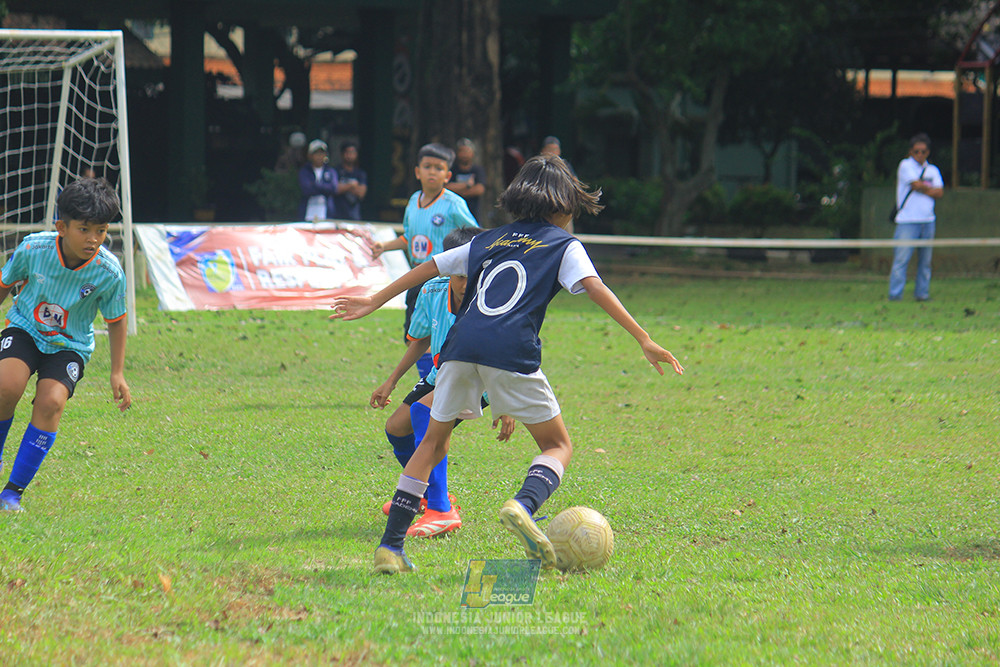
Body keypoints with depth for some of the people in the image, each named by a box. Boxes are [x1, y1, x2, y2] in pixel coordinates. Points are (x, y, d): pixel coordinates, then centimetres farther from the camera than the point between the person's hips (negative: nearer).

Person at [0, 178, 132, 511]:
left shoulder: (109, 272, -18)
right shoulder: (33, 249, -19)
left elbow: (116, 322, -1)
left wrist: (117, 374, -2)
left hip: (70, 344, 0)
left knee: (51, 402, -25)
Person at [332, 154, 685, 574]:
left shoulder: (489, 240, 28)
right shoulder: (563, 245, 16)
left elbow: (428, 268, 31)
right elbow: (595, 288, 0)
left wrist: (374, 302, 40)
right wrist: (644, 340, -5)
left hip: (461, 345, 4)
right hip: (511, 351, -4)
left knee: (433, 443, 19)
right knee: (558, 445, 10)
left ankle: (390, 547, 11)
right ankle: (523, 506, -22)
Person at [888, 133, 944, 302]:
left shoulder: (933, 170, 14)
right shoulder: (905, 165, 2)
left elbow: (939, 193, 2)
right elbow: (916, 184, -10)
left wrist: (921, 188, -8)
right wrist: (930, 188, 6)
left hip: (928, 221, 4)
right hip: (907, 221, -4)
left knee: (925, 261, 4)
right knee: (901, 258, -9)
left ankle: (922, 293, 11)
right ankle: (895, 294, -8)